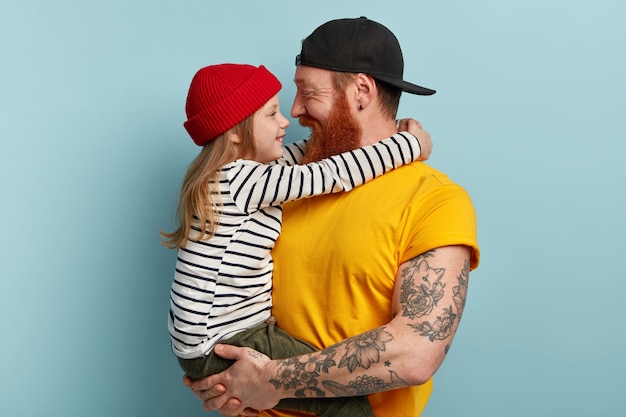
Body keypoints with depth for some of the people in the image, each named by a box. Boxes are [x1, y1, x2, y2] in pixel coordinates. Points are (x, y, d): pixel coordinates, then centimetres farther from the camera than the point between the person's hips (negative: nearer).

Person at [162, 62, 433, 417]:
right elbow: (335, 175, -22)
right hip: (220, 349, -10)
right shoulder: (245, 181, -21)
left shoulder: (232, 175, 7)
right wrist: (409, 144, -10)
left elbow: (313, 150, 18)